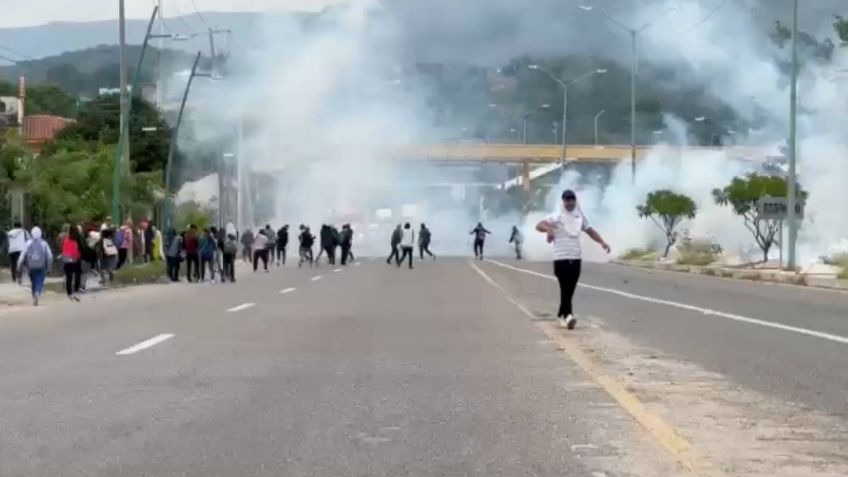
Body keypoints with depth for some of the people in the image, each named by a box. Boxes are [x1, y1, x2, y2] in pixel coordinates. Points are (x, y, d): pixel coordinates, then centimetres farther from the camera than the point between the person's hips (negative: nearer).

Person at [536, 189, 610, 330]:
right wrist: (548, 228, -36)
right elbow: (539, 225, -14)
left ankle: (561, 314, 21)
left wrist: (602, 242, 7)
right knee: (565, 288, -13)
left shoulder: (579, 216, 12)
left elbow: (590, 230, 21)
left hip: (576, 257, 5)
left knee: (570, 289, 8)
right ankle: (568, 314, -20)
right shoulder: (557, 216, -4)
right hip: (561, 258, -5)